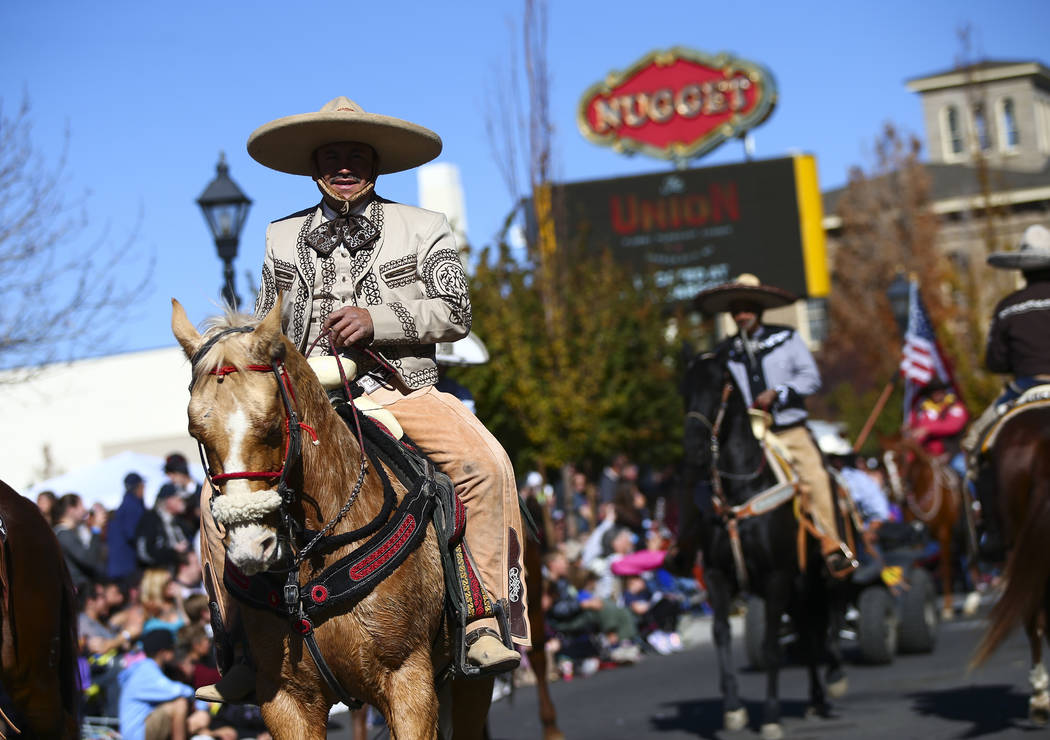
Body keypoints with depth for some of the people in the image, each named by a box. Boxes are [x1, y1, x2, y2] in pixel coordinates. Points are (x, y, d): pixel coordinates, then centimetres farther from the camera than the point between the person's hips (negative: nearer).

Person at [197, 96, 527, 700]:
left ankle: (490, 619, -23)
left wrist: (376, 320, -16)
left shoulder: (423, 229, 10)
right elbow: (266, 331, 23)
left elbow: (455, 312, -1)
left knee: (487, 465, -30)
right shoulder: (284, 237, 17)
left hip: (403, 394, -2)